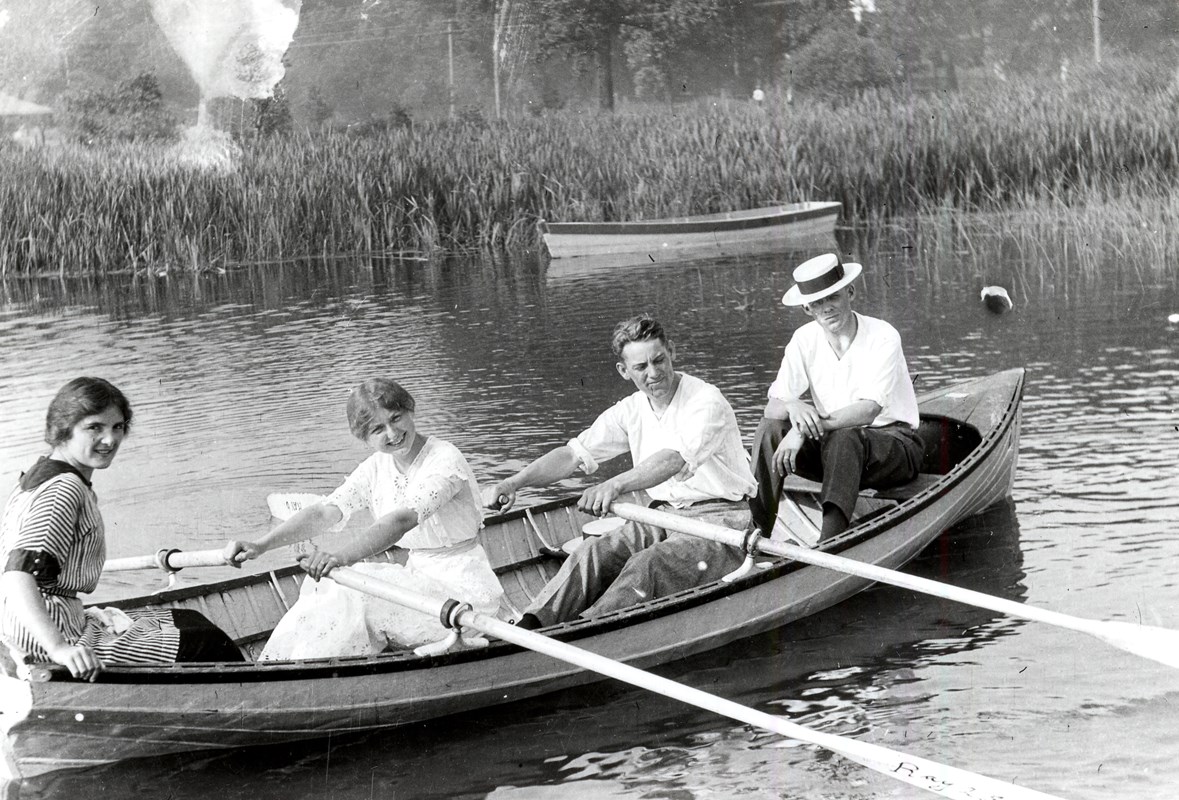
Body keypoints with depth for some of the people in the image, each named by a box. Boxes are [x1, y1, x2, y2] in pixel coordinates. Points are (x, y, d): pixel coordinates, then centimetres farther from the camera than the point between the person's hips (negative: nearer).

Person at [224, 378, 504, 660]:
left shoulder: (445, 460, -19)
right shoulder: (377, 468, 4)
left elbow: (403, 520, -36)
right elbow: (324, 512, -8)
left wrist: (342, 555, -51)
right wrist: (261, 545, -24)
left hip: (464, 593, -7)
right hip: (422, 578, 7)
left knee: (353, 595, -23)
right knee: (326, 584, -10)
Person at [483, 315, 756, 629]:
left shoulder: (706, 400, -16)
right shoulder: (631, 411, 7)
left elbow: (674, 460, -33)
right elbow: (573, 454, 3)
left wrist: (615, 485, -50)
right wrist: (513, 482, -13)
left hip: (720, 516, -7)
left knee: (647, 565, -32)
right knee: (596, 552, -19)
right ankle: (528, 626, -30)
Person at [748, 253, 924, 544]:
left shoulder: (883, 337, -16)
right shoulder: (805, 340, -1)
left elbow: (868, 410, -27)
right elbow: (771, 407, -6)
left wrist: (806, 429, -37)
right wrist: (792, 406, -32)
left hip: (895, 445, -5)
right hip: (831, 446, 5)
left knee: (844, 438, -37)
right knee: (769, 430, -18)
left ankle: (831, 542, -50)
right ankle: (757, 533, -24)